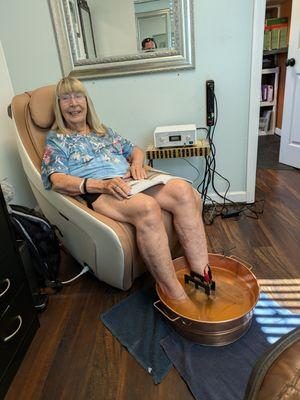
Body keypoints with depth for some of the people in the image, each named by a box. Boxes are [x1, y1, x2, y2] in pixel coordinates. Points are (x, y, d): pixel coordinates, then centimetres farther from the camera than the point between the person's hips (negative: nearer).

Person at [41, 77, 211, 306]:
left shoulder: (103, 130, 31)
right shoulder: (56, 139, 14)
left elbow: (135, 150, 29)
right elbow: (57, 179, -3)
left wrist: (137, 163, 2)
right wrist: (102, 184, -20)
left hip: (129, 182, 6)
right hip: (97, 192, -5)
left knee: (183, 189, -25)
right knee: (147, 207, -38)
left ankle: (202, 275, -25)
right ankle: (178, 299, -31)